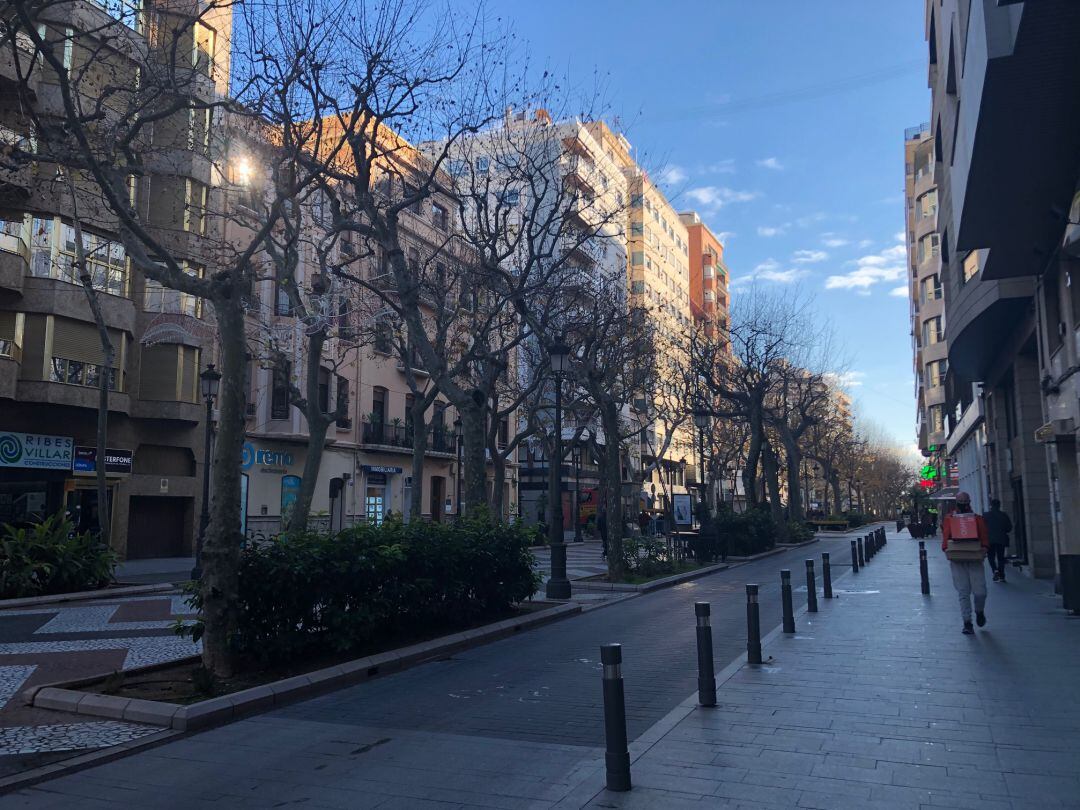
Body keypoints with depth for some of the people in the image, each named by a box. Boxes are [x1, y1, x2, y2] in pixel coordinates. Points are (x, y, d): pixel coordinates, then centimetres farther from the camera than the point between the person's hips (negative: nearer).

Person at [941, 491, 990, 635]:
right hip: (957, 560, 0)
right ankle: (967, 622, 4)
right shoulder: (949, 519, 10)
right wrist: (947, 549, -11)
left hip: (975, 559, 0)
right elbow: (945, 537, 6)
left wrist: (983, 548, -10)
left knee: (980, 592, -4)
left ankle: (980, 612, 27)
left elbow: (984, 537, 8)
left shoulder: (977, 519, 12)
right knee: (963, 593, -2)